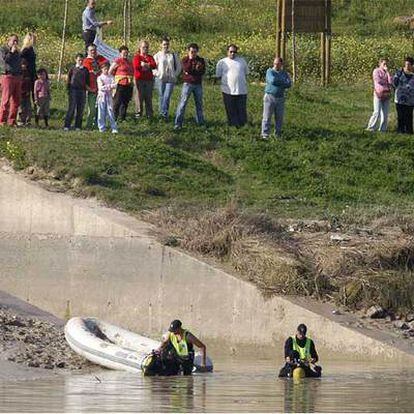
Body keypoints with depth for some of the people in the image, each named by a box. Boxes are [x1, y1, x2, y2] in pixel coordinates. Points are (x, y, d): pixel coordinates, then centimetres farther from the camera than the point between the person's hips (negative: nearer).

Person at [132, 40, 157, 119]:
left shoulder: (150, 57, 14)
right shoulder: (137, 57, 2)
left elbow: (154, 65, -3)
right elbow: (136, 66, -15)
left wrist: (144, 65, -13)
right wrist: (148, 65, -9)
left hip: (149, 79, 4)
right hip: (139, 79, -4)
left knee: (149, 98, 7)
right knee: (139, 97, -4)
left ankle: (149, 114, 11)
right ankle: (138, 113, 1)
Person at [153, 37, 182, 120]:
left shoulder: (173, 55, 8)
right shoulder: (157, 55, 5)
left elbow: (178, 66, 16)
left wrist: (175, 75, 4)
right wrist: (157, 73, -5)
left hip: (171, 79, 0)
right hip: (160, 79, 0)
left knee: (167, 97, -14)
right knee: (162, 97, 3)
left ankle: (164, 113, -19)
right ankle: (163, 114, 10)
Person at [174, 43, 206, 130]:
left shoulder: (201, 60, 7)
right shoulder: (185, 60, 1)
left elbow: (202, 71, -6)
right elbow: (187, 69, -16)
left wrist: (191, 71, -16)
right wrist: (190, 59, -16)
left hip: (198, 84, 3)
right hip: (188, 84, -3)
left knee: (199, 103, 10)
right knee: (183, 103, -8)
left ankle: (200, 121, 22)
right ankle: (178, 123, -11)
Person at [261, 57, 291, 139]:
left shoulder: (285, 74, 9)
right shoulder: (270, 71, -2)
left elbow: (289, 84, -6)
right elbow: (272, 80, -21)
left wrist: (277, 81, -14)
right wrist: (283, 81, -8)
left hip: (280, 98, 4)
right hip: (269, 97, -4)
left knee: (279, 117, 5)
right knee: (267, 117, -6)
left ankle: (278, 134, 12)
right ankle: (265, 135, -7)